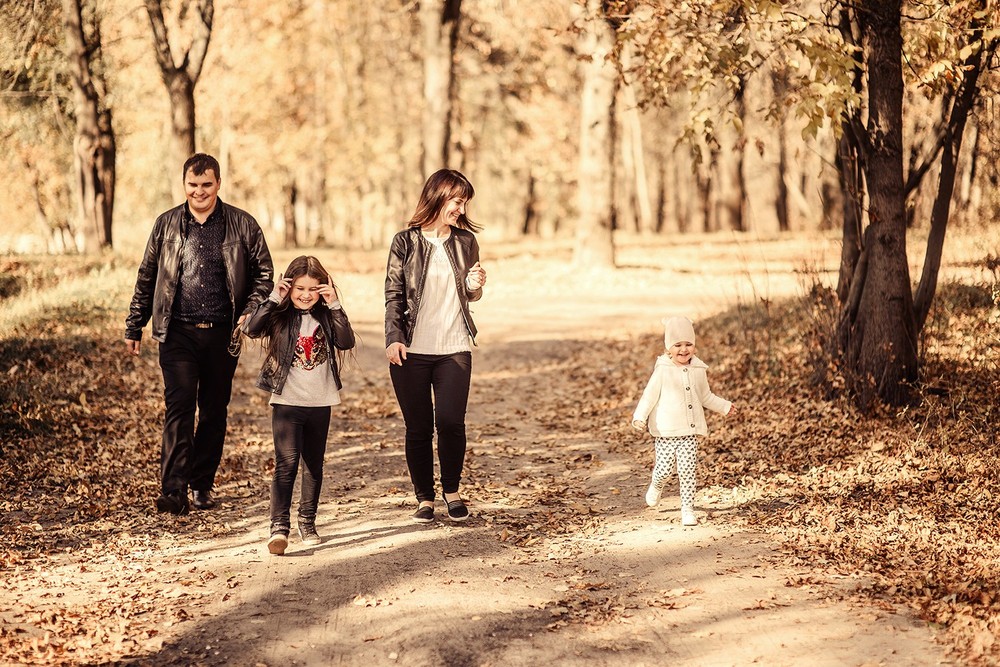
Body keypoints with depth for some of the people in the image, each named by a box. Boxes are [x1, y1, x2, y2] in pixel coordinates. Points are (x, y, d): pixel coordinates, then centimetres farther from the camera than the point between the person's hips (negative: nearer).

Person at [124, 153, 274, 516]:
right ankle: (173, 489, -16)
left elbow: (264, 272, 8)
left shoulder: (242, 225, 3)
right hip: (178, 333, -1)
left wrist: (251, 311, -7)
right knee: (179, 407, -12)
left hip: (222, 334, 1)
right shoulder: (166, 225, 7)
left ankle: (202, 484, 21)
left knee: (214, 411, 9)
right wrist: (134, 327, 12)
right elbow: (146, 278, 13)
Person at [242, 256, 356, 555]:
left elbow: (347, 343, -12)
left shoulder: (326, 316, 3)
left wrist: (335, 306, -18)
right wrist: (273, 300, -22)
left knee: (314, 465, 13)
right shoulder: (280, 315, -4)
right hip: (286, 402, -3)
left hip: (320, 403, 4)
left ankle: (307, 522, 26)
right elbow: (251, 329, -21)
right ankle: (279, 526, -15)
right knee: (286, 463, -13)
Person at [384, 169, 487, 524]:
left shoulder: (466, 242, 9)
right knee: (418, 428, 2)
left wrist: (476, 287, -4)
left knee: (450, 421, -9)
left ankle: (451, 490, 13)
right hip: (411, 351, -1)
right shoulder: (405, 242, 1)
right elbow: (393, 295, 1)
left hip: (454, 349, 1)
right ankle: (425, 498, 17)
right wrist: (393, 338, -12)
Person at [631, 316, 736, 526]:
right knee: (664, 468, -1)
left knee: (687, 472, -1)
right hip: (665, 432, -3)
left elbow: (705, 396, 21)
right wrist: (639, 417, -17)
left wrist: (724, 407, 28)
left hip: (689, 432, 3)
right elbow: (650, 396, -6)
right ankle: (656, 486, 34)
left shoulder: (698, 370, 6)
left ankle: (688, 510, 7)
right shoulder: (662, 371, -8)